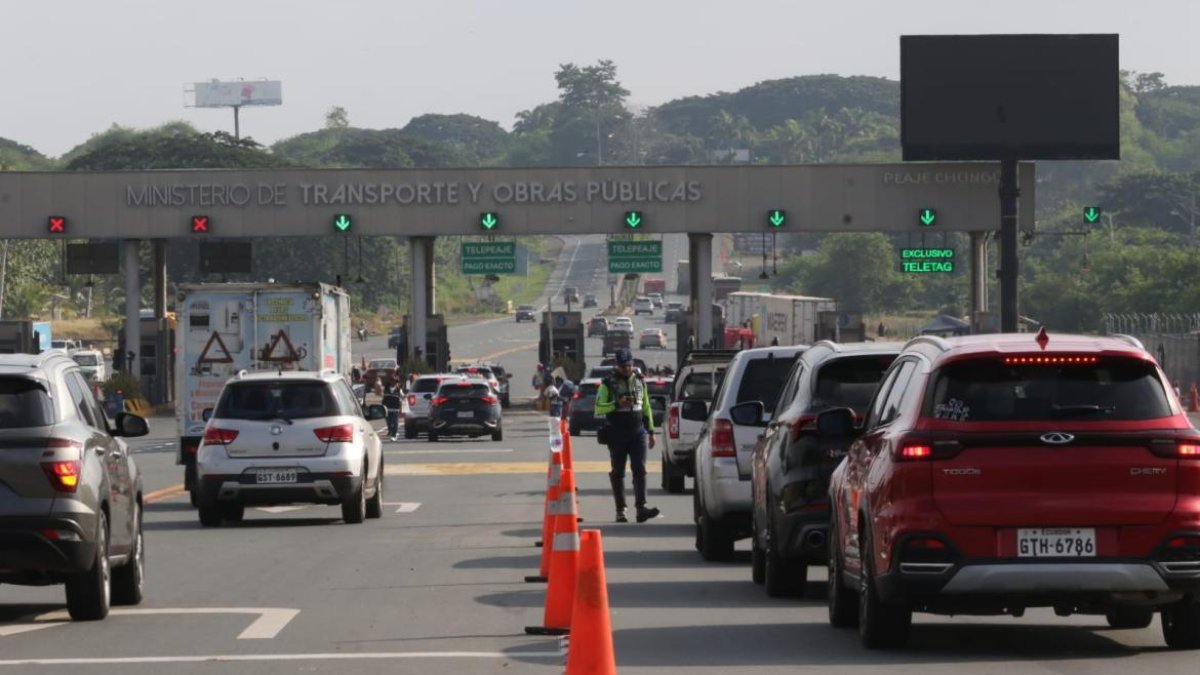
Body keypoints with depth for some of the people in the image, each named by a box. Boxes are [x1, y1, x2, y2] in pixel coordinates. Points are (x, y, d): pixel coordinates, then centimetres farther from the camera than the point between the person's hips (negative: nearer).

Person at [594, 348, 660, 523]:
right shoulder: (608, 383, 0)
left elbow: (646, 407, 19)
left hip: (638, 432, 2)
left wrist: (651, 431, 17)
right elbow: (599, 409, -6)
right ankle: (620, 511, 10)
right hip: (617, 434, -2)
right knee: (618, 472, 4)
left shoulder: (640, 381, 11)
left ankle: (641, 506, -20)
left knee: (639, 469, -11)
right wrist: (617, 404, -21)